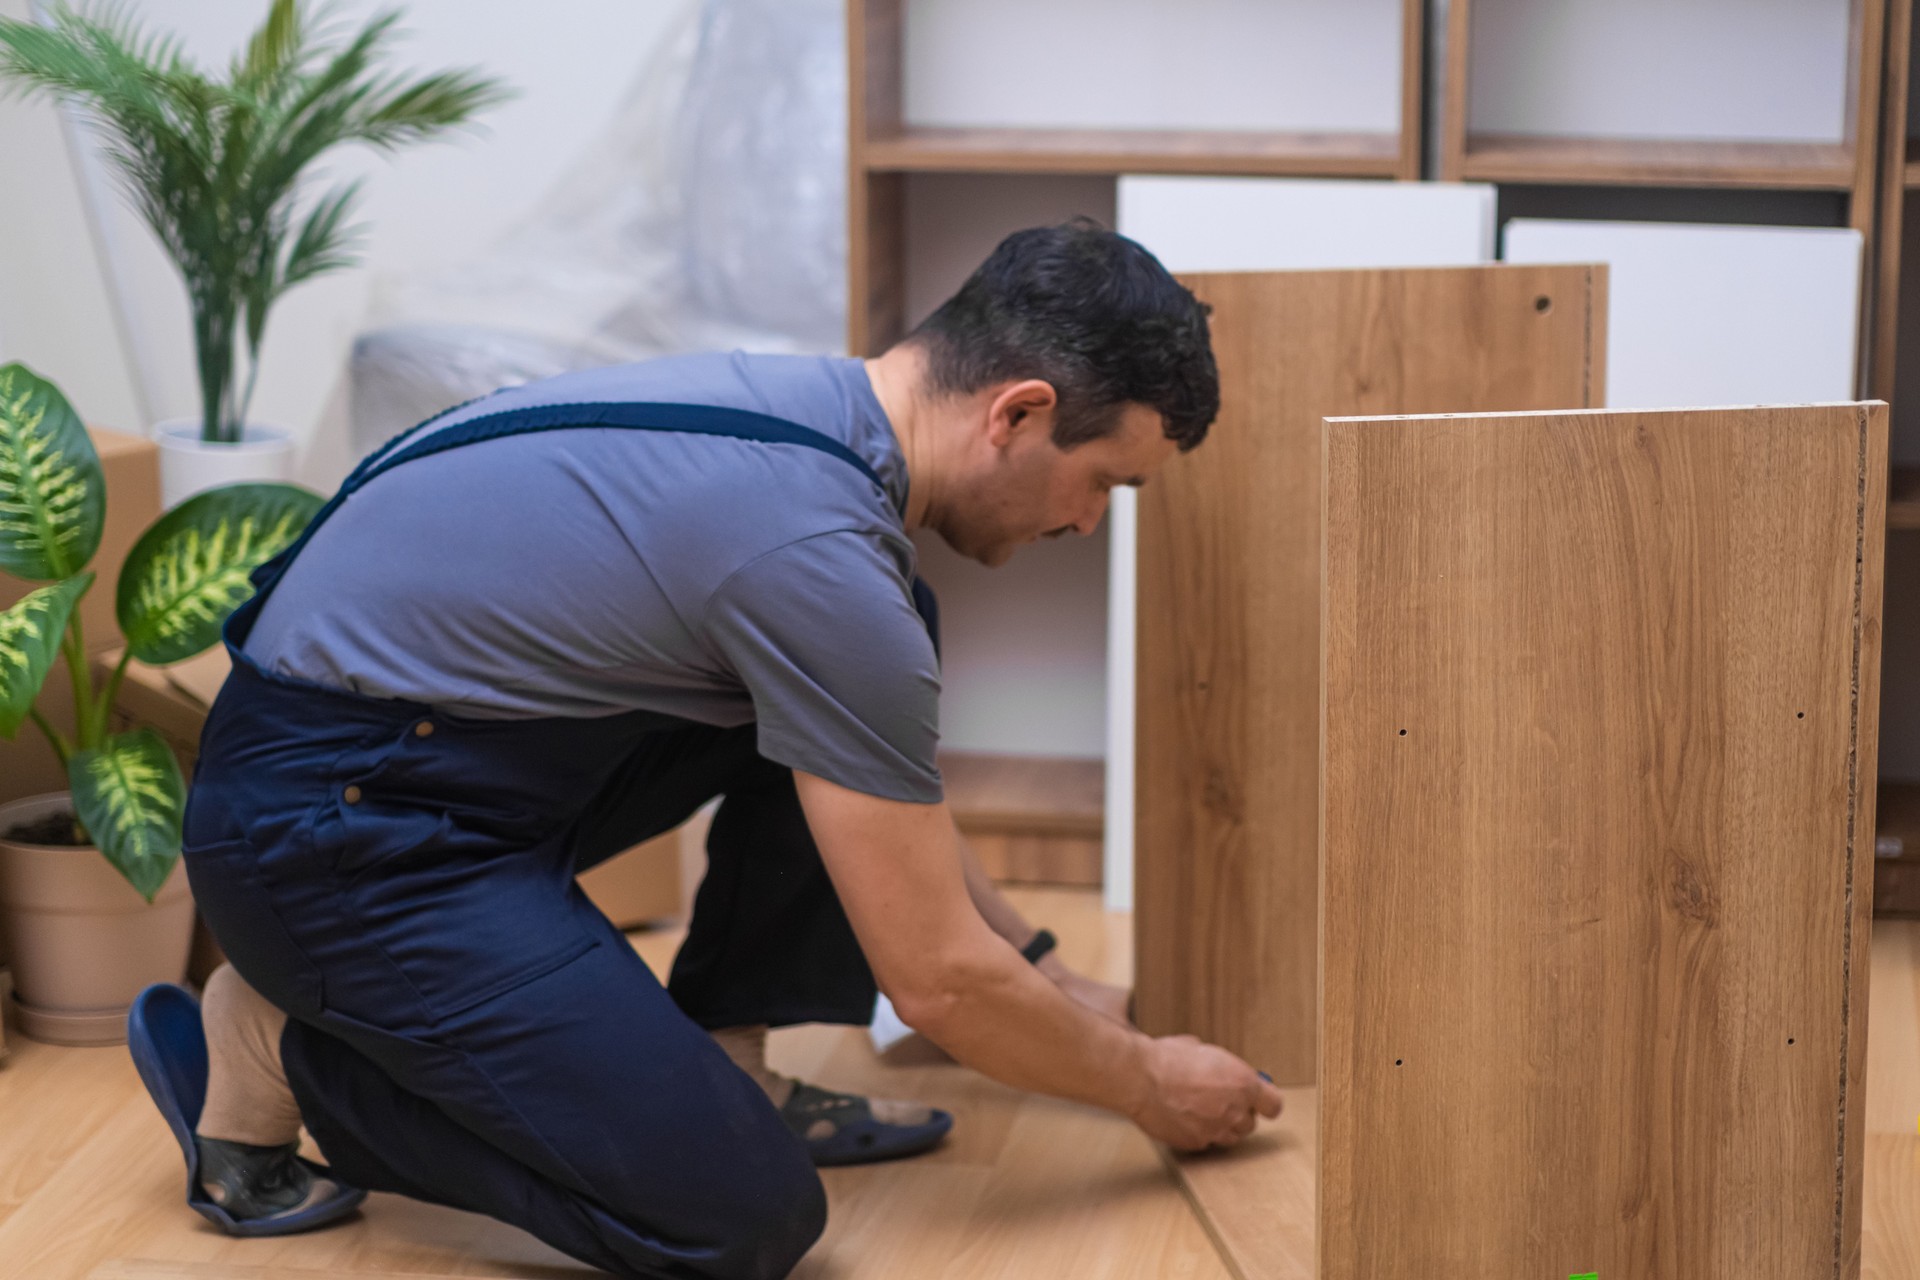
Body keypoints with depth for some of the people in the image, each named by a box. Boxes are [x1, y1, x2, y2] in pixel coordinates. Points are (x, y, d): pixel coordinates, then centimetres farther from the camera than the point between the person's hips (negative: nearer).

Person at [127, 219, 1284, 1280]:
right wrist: (1147, 1082, 1)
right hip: (330, 824, -10)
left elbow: (898, 799, 23)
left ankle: (722, 1064, 12)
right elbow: (937, 976, -16)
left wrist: (1057, 981, 25)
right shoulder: (818, 556, -25)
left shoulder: (817, 409, 5)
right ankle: (274, 1054, -1)